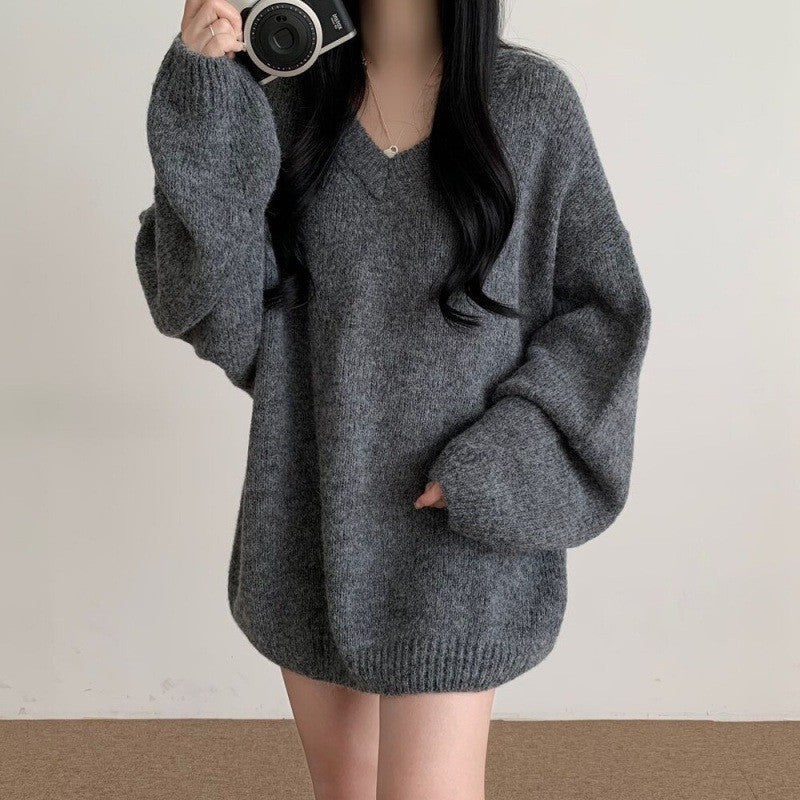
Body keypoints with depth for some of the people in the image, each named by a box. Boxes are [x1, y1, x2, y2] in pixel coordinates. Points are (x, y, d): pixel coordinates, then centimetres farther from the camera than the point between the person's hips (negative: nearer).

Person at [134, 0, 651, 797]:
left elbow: (603, 311, 0)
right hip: (310, 518, 3)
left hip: (454, 526, -3)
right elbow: (211, 309, -7)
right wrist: (202, 102, -17)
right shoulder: (285, 101, 2)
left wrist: (501, 465, -12)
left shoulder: (531, 101, -4)